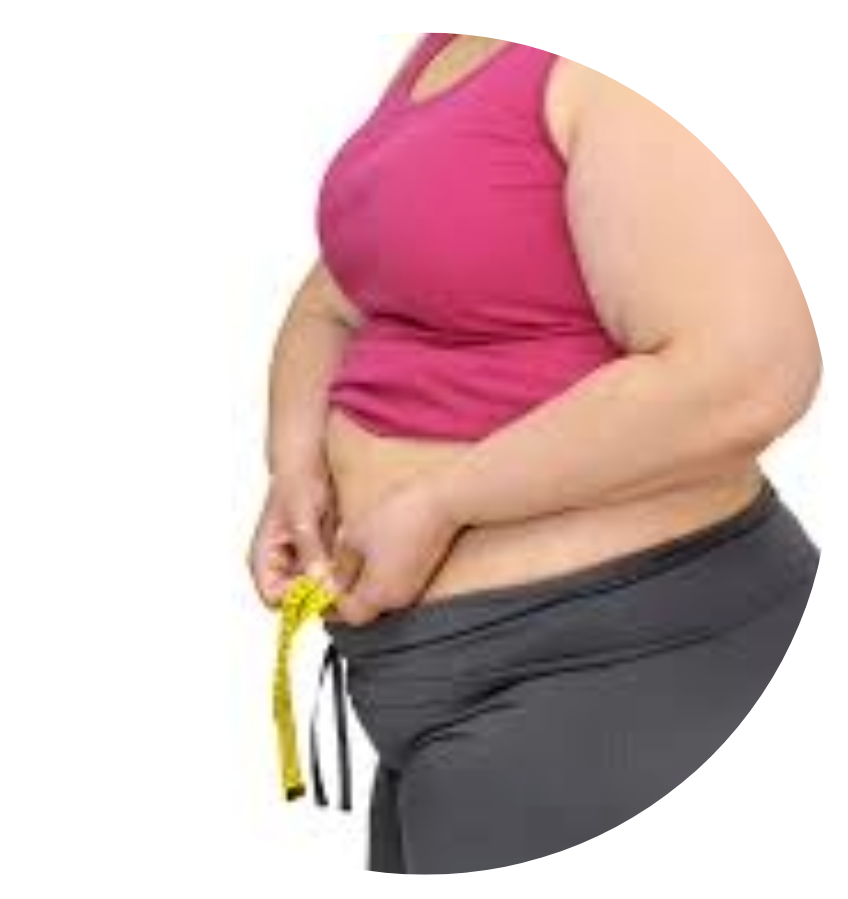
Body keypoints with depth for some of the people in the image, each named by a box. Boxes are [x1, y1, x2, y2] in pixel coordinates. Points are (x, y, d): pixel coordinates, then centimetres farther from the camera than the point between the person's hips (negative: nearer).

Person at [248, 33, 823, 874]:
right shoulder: (450, 50, 11)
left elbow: (742, 379, -29)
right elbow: (329, 309, 19)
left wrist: (438, 504, -20)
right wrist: (295, 461, -1)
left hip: (605, 663, -9)